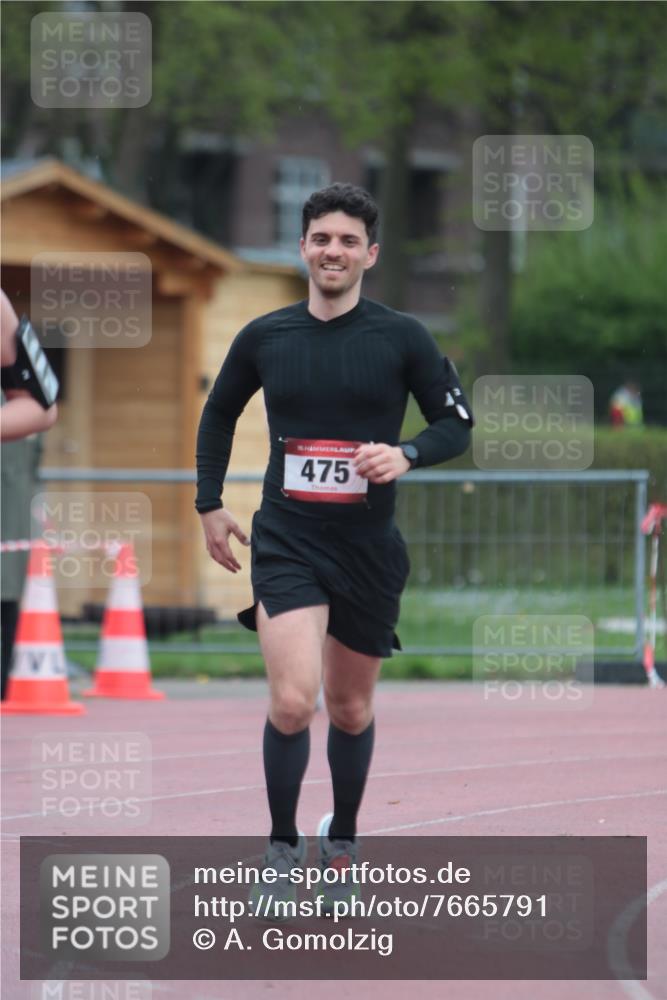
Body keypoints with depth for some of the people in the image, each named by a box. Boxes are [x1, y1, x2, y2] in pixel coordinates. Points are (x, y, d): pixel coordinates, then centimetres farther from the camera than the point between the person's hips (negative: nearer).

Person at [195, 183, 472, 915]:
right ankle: (282, 848, -1)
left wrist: (406, 455, -17)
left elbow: (457, 423, 2)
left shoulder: (401, 338, -3)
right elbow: (219, 415, 19)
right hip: (286, 542, -1)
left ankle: (341, 842, 34)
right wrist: (209, 504, 14)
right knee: (292, 701, -18)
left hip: (368, 547, 1)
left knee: (351, 710, 13)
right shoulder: (263, 337, 2)